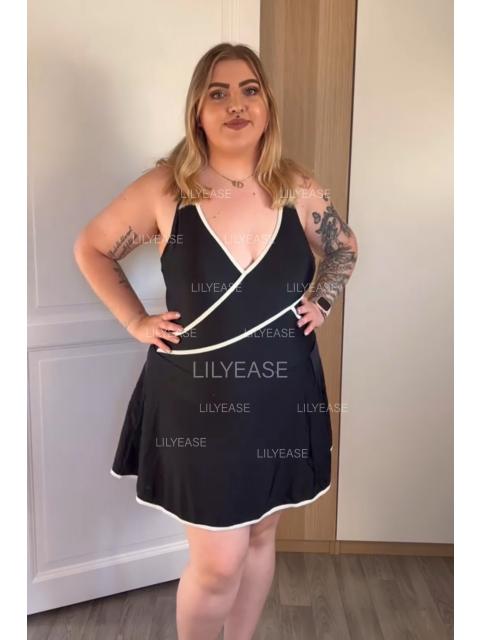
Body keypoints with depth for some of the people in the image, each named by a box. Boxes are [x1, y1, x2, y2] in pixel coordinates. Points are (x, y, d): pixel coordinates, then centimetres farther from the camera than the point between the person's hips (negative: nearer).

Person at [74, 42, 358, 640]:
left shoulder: (298, 188, -1)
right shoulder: (164, 188, -9)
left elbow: (344, 247, 18)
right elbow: (91, 248, 4)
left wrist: (321, 302, 4)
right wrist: (136, 322, -3)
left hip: (282, 399, 4)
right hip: (198, 401, -3)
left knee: (261, 534, 20)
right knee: (218, 561, 3)